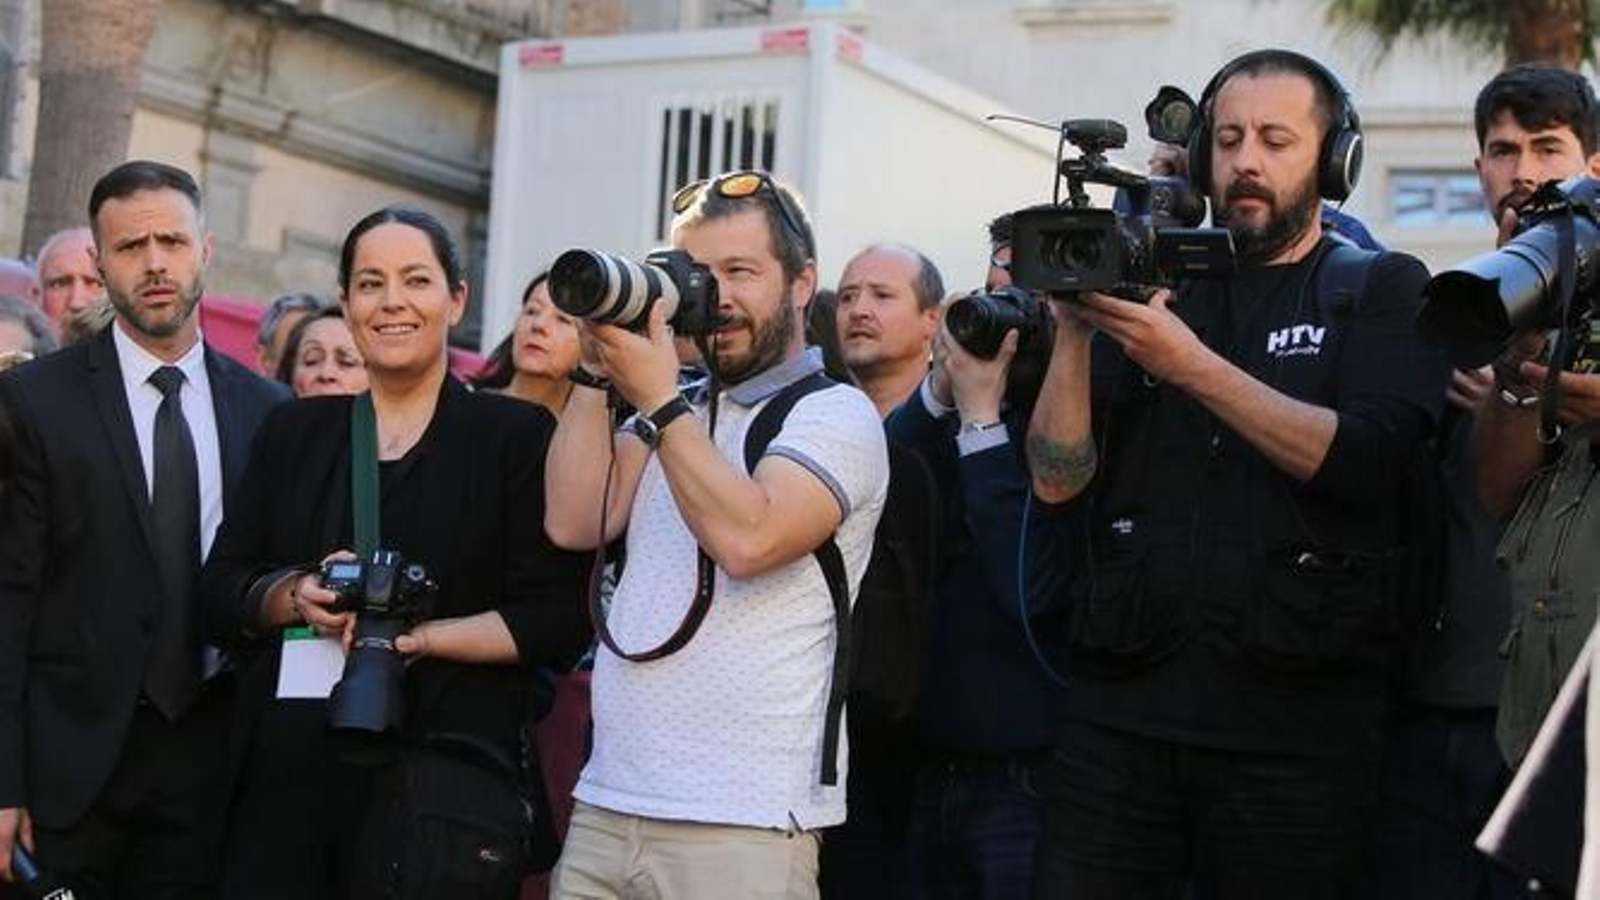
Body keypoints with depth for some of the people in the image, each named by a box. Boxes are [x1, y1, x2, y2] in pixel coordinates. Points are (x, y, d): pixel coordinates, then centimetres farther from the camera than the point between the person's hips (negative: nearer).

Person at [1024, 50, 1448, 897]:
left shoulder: (1383, 291, 7)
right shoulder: (1150, 283, 14)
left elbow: (1362, 457, -11)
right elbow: (1059, 477, 5)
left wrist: (1193, 366, -19)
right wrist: (1074, 328, -10)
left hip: (1295, 723, -2)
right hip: (1120, 709, 2)